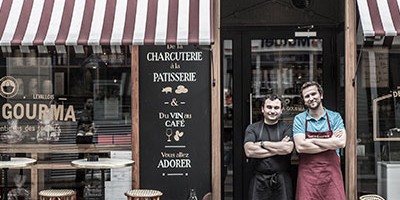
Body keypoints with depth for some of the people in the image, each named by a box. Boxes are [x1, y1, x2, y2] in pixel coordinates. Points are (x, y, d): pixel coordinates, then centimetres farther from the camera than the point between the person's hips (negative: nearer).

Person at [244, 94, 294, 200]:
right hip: (259, 179, 1)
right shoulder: (252, 128, 5)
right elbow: (249, 151, -11)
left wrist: (262, 143, -8)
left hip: (281, 179, 0)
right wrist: (278, 149, -10)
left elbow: (288, 148, -14)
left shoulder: (286, 128, 4)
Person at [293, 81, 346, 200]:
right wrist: (331, 143, -7)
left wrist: (311, 140, -9)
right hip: (307, 175, 0)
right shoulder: (299, 119, 3)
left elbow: (341, 142, -11)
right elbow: (300, 147, -11)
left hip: (331, 173, 1)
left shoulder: (335, 117, 5)